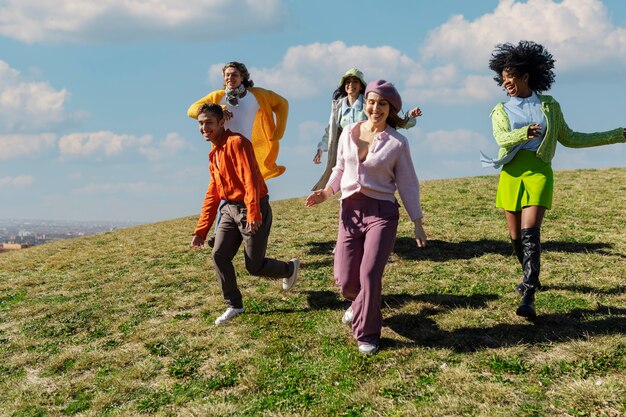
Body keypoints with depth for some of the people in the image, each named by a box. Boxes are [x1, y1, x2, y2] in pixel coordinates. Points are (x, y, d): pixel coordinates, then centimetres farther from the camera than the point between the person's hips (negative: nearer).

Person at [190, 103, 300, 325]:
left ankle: (290, 268, 30)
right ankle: (234, 305, 10)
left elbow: (250, 179, -25)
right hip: (230, 208, 8)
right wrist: (201, 230, 14)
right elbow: (212, 194, 16)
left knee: (254, 266, -1)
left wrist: (253, 214, -35)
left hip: (251, 208, -8)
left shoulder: (236, 142, -15)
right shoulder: (215, 153, 14)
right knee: (219, 255, -4)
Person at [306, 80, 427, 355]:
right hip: (350, 210, 3)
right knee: (345, 280, 2)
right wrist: (327, 191, 2)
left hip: (382, 212, -3)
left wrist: (417, 223, 2)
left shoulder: (397, 143, -2)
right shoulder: (348, 133, 6)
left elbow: (407, 184, 2)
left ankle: (367, 334, 9)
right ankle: (360, 304, 41)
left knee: (370, 274, -13)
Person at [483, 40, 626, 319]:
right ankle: (531, 277, 34)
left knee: (530, 233, -16)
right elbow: (501, 138, -9)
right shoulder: (501, 110, 10)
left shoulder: (549, 106, 10)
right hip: (511, 174, 2)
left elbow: (569, 138, 16)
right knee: (515, 236, 7)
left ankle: (528, 298, -20)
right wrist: (525, 133, -32)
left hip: (539, 173, -2)